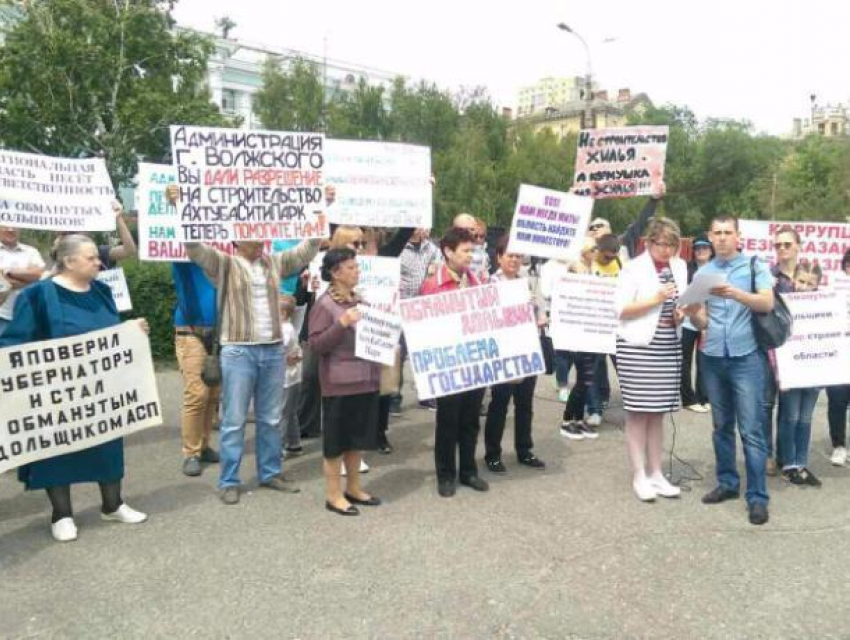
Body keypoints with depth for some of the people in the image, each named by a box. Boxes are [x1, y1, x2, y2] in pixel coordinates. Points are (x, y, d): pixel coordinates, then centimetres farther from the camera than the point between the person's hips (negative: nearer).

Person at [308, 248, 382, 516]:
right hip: (339, 383, -7)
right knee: (337, 440, 3)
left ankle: (353, 488, 30)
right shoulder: (324, 305, -11)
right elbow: (316, 345, -16)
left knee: (358, 438, 16)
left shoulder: (360, 301, 12)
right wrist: (342, 324, -25)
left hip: (365, 379, 7)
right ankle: (333, 495, 16)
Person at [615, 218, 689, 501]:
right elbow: (620, 310, -11)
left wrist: (680, 316, -2)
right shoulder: (634, 268, -7)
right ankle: (639, 476, 8)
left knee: (658, 413, 11)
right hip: (637, 347, -5)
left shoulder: (679, 267, 10)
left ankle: (656, 473, 19)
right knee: (638, 413, 0)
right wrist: (655, 300, -17)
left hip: (669, 347, 6)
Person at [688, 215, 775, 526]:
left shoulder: (755, 266, 1)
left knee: (751, 429, -4)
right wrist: (691, 312, -17)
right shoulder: (702, 273, 9)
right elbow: (701, 322, 6)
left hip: (747, 357, -3)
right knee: (721, 425, 12)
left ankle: (757, 497, 3)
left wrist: (735, 293, -30)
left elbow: (767, 304, -14)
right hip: (712, 358, 4)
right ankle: (727, 482, 24)